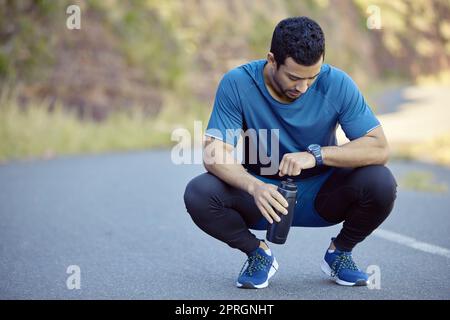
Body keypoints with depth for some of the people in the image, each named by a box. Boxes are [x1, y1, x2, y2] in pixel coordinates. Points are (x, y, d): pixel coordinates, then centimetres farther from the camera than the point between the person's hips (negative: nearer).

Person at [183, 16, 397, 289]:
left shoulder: (337, 84, -17)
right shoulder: (237, 84, -18)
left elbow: (380, 149, -21)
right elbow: (215, 155, -24)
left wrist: (316, 154, -36)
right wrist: (254, 187, -45)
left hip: (321, 196, 0)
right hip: (263, 194, 0)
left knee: (381, 183, -29)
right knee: (198, 194, -29)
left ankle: (340, 251, 2)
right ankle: (258, 253, 0)